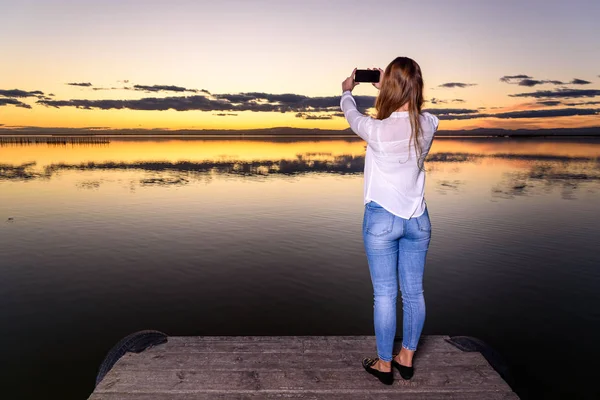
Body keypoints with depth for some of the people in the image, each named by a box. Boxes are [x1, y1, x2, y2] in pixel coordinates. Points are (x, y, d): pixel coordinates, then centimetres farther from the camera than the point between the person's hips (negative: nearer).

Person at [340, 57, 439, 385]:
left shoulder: (377, 130, -19)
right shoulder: (428, 125, -7)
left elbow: (352, 115, 3)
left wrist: (346, 91, 24)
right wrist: (384, 87, 29)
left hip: (382, 219, -4)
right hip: (418, 219, 5)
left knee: (385, 294, 7)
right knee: (413, 292, 14)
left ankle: (384, 364, 22)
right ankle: (406, 358, 32)